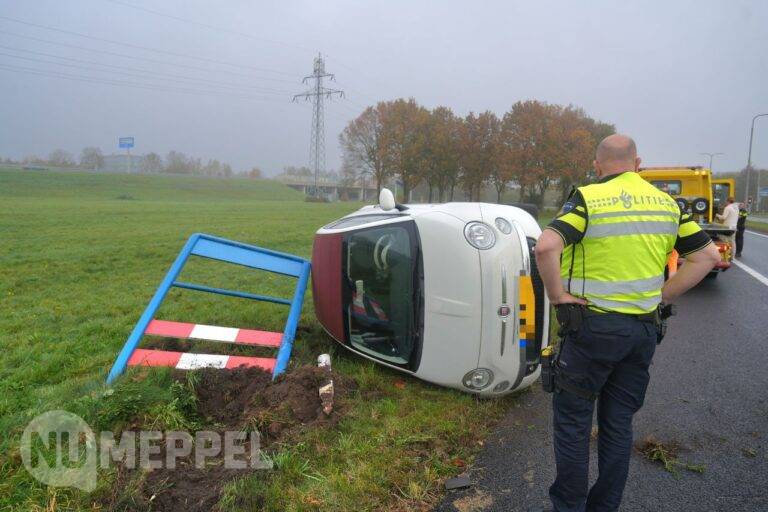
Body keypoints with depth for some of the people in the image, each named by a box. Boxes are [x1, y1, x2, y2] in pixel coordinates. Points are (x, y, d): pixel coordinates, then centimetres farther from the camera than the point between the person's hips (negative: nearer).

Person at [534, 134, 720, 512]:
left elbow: (546, 247, -27)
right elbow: (707, 255, 9)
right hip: (644, 329, 6)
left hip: (594, 327, -6)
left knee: (572, 421, 9)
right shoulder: (667, 202, 7)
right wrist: (662, 295, 7)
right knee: (619, 423, 17)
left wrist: (557, 294, -14)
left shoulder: (588, 198, -11)